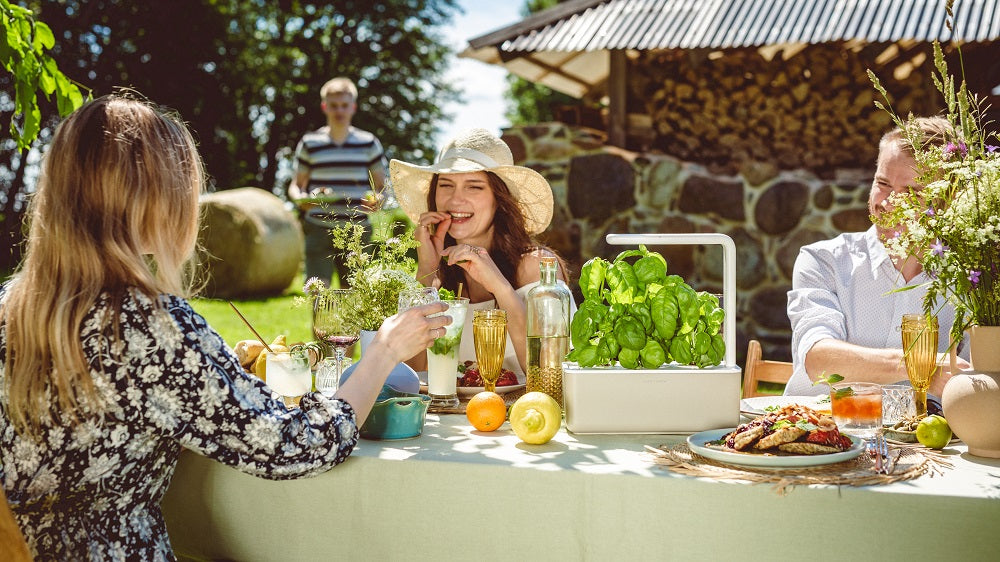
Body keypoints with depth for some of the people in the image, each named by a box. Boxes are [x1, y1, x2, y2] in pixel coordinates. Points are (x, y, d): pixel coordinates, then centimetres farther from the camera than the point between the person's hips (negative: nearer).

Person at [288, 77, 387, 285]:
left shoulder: (369, 143, 8)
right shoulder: (309, 144, 8)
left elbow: (382, 186, 11)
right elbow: (296, 185, 12)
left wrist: (378, 199, -13)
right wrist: (300, 198, -12)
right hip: (319, 229, 0)